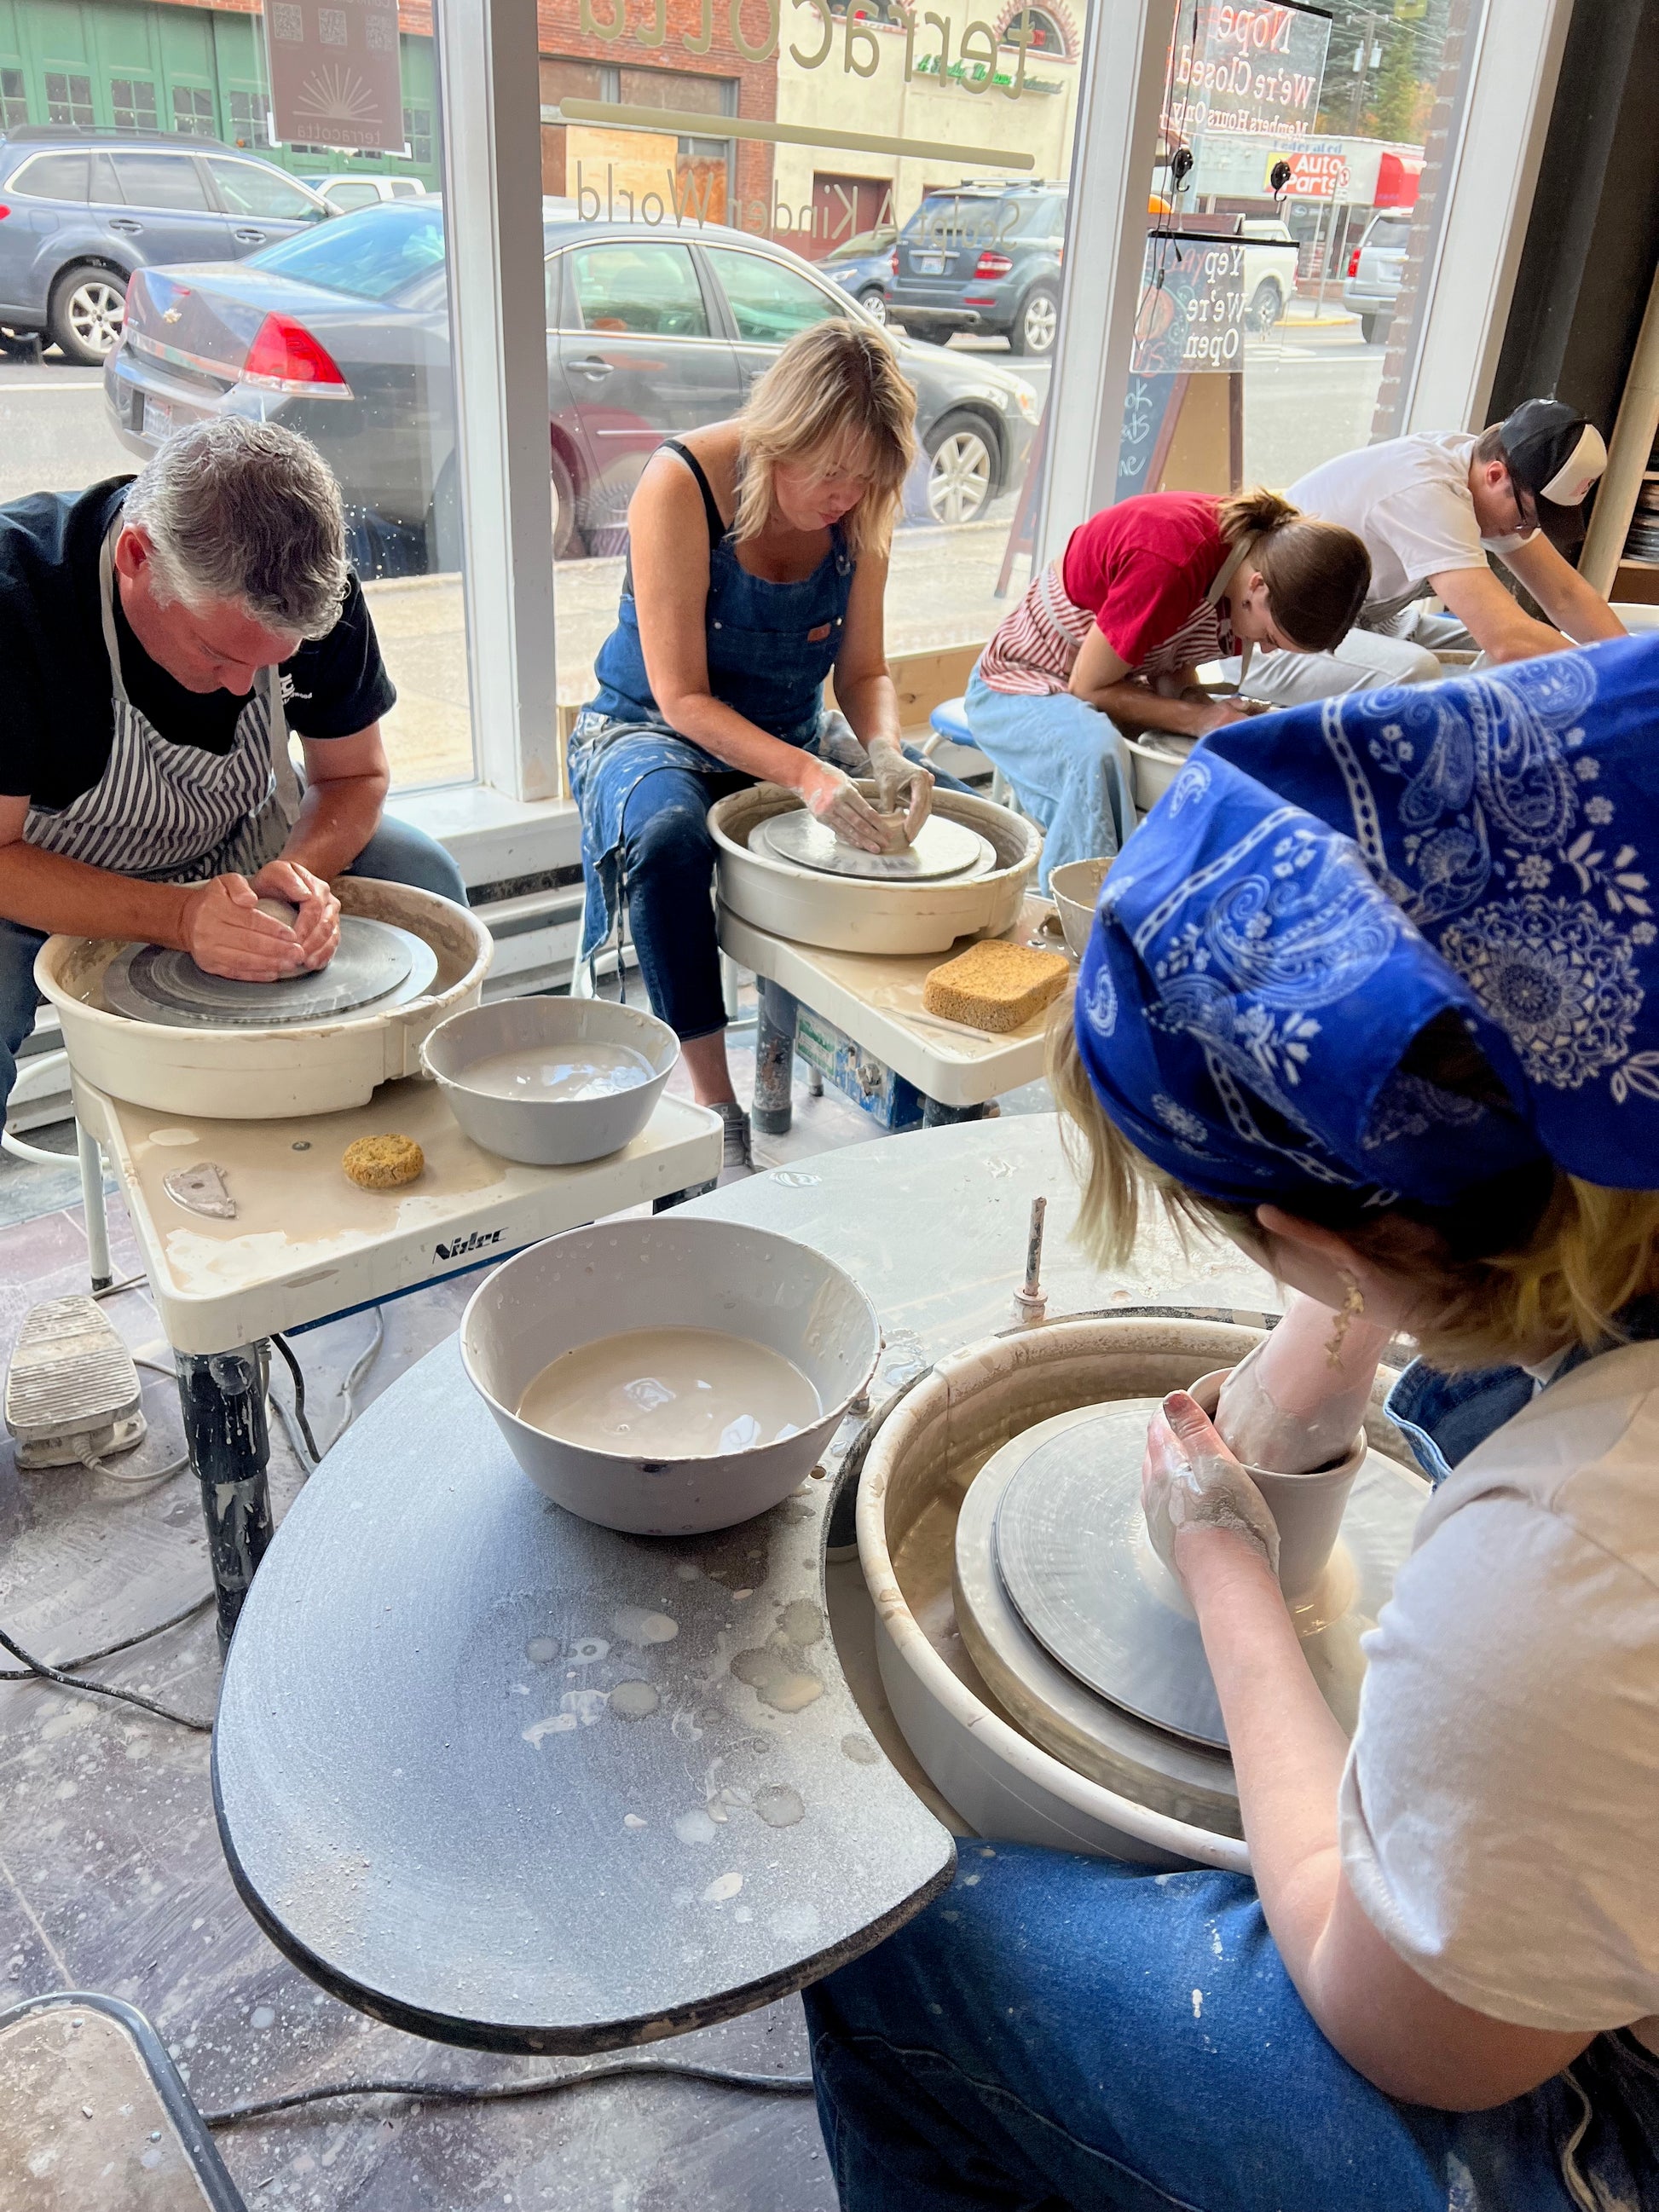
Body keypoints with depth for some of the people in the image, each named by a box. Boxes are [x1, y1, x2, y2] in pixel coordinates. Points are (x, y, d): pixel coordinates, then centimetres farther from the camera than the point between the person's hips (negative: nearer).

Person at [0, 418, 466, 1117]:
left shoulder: (319, 591, -19)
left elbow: (355, 776, -5)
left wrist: (301, 870, -26)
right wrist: (178, 918, -40)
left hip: (233, 858, 4)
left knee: (422, 877, -15)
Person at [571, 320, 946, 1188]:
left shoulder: (858, 506, -7)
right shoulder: (682, 483, -22)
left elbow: (864, 670, 0)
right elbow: (682, 698, -24)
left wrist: (884, 753, -23)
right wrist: (805, 776, -38)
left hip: (793, 733, 5)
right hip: (651, 730, -4)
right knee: (667, 835, -39)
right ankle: (714, 1107, -29)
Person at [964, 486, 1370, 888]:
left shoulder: (1253, 544, -8)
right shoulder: (1168, 562, -33)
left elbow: (1173, 667, 1)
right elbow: (1088, 688, -23)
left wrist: (1209, 711, -19)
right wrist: (1197, 718, -25)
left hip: (1103, 688, 8)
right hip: (1018, 688, -8)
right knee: (1098, 756, -39)